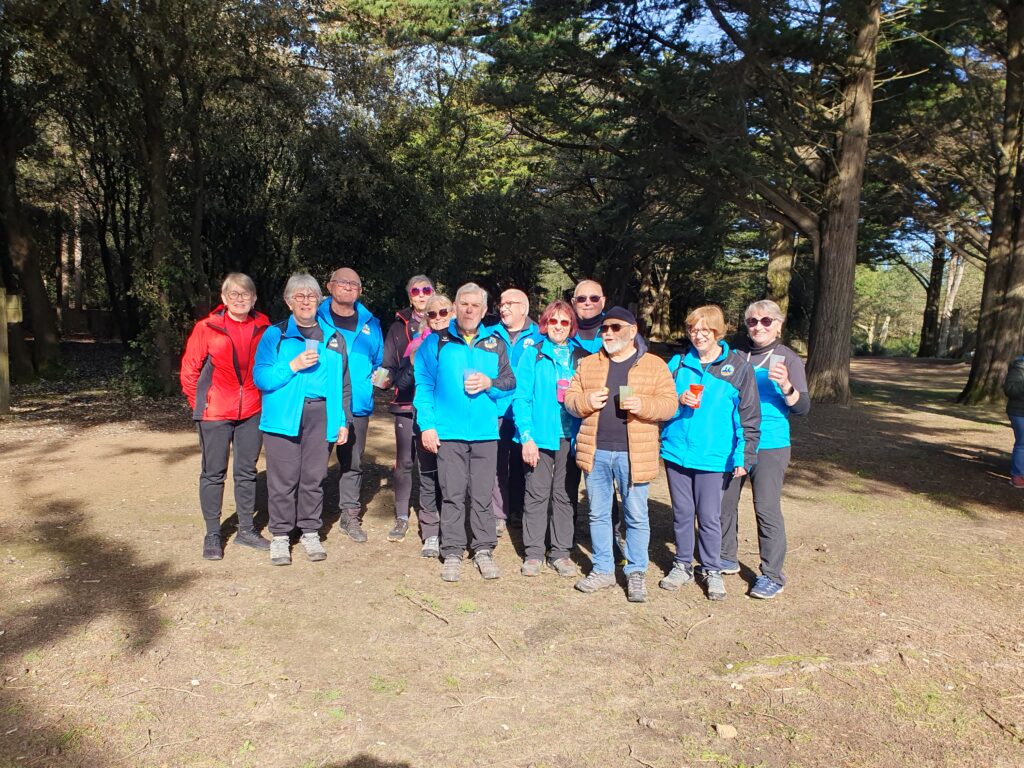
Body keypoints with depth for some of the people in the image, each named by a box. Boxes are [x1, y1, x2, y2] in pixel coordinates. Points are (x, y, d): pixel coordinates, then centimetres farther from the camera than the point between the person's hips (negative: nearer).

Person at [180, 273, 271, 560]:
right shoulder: (206, 328, -8)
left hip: (252, 413, 3)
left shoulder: (263, 328, 0)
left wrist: (265, 398, 7)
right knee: (213, 473, 6)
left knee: (247, 471, 13)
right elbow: (189, 370, -1)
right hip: (215, 414, -3)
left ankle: (246, 529, 26)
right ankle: (212, 534, 19)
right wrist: (200, 405, 0)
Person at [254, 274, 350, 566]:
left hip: (321, 416, 2)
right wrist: (293, 366, -15)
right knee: (283, 478, 0)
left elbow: (343, 383, 13)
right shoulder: (275, 335, 5)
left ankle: (310, 533, 21)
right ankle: (280, 536, 14)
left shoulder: (334, 337, 13)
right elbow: (260, 377, -2)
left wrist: (343, 421, 8)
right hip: (284, 417, -2)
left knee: (314, 477, 7)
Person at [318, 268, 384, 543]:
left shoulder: (370, 324, 12)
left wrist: (381, 377, 2)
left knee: (352, 463, 11)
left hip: (357, 405, 3)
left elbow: (379, 361, 19)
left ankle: (350, 515, 22)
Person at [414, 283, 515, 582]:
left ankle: (483, 550, 19)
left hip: (485, 432, 2)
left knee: (482, 495, 7)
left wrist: (490, 383, -8)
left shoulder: (495, 344, 9)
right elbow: (424, 385, 0)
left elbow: (510, 381, 13)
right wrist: (427, 424, -7)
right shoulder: (436, 342, 3)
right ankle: (452, 553, 14)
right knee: (452, 495, 4)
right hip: (448, 432, -1)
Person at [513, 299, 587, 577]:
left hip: (571, 437, 3)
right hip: (540, 436, -2)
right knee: (537, 494, 2)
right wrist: (526, 436, -13)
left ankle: (560, 552, 19)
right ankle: (533, 553, 13)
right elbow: (521, 398, -4)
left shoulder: (581, 357, 9)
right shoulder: (533, 355, 1)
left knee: (565, 495, 9)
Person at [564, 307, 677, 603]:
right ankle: (603, 569, 25)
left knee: (636, 516, 5)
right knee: (598, 513, 12)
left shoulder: (654, 365, 0)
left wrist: (643, 405, -21)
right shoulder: (588, 364, 10)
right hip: (596, 451, 3)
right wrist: (585, 401, -11)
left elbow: (669, 403, -2)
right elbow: (570, 398, 11)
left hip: (633, 454, -3)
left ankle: (636, 573, 20)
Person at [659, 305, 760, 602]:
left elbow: (749, 415, 0)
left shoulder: (738, 366, -2)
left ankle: (712, 570, 24)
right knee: (682, 514, 13)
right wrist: (678, 400, -11)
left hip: (713, 457, -2)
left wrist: (744, 456, -4)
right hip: (676, 452, 3)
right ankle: (682, 565, 29)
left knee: (709, 517, 5)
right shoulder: (678, 363, 5)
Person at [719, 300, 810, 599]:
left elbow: (802, 408, -8)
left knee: (767, 509, -5)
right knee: (724, 502, 13)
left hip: (769, 446, -5)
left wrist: (785, 385, -26)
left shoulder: (789, 359, -4)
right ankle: (726, 558, 30)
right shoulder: (737, 353, 6)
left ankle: (772, 575, 8)